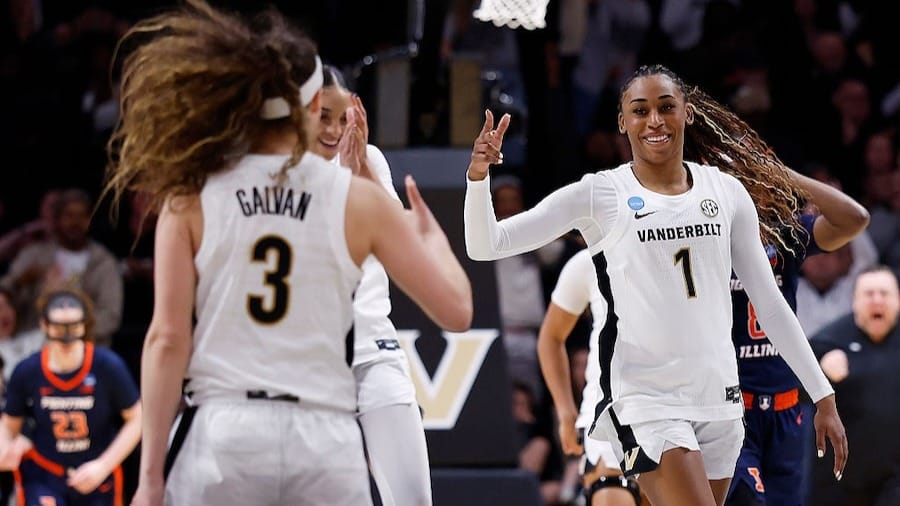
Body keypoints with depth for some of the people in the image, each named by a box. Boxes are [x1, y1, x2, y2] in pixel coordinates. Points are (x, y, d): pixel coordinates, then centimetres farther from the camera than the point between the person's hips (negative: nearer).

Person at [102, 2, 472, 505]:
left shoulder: (191, 197, 2)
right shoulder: (358, 200, 3)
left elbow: (167, 339, -1)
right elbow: (456, 310, 8)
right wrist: (431, 235, 30)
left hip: (222, 432, -1)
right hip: (324, 440, 1)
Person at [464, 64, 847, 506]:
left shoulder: (726, 192, 7)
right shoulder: (599, 195, -2)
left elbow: (769, 303, 12)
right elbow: (484, 245, -5)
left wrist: (823, 397, 9)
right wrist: (478, 174, -24)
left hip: (719, 400, 4)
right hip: (646, 400, -4)